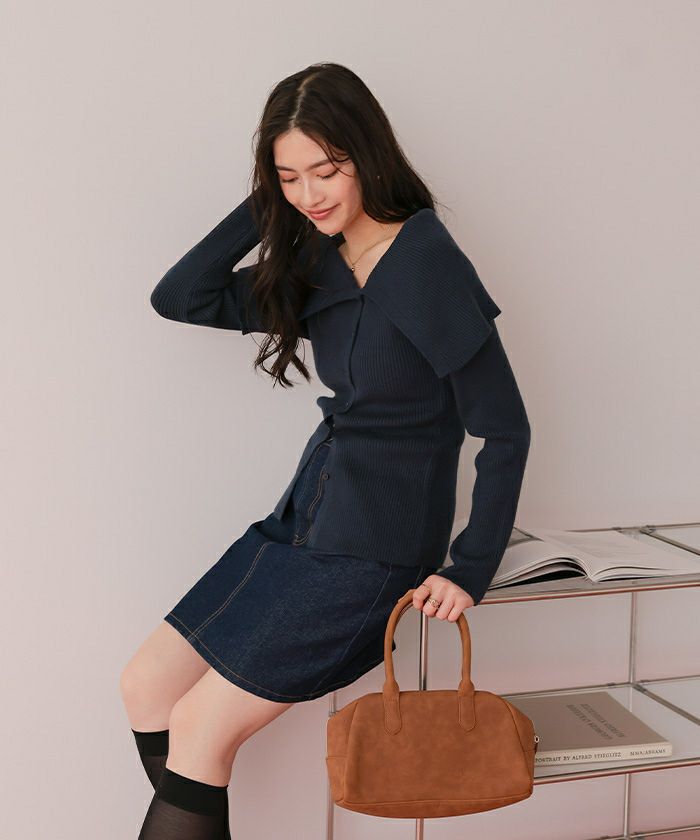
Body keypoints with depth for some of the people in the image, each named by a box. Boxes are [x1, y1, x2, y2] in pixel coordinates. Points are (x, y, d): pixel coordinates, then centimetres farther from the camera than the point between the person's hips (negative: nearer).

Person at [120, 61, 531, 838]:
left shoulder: (430, 268, -16)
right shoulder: (317, 265, 7)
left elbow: (505, 431, -14)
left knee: (202, 726, -6)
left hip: (374, 550, -8)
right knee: (146, 687, 8)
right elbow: (178, 298, 5)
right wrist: (264, 207, -2)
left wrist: (471, 572, -13)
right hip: (302, 520, 8)